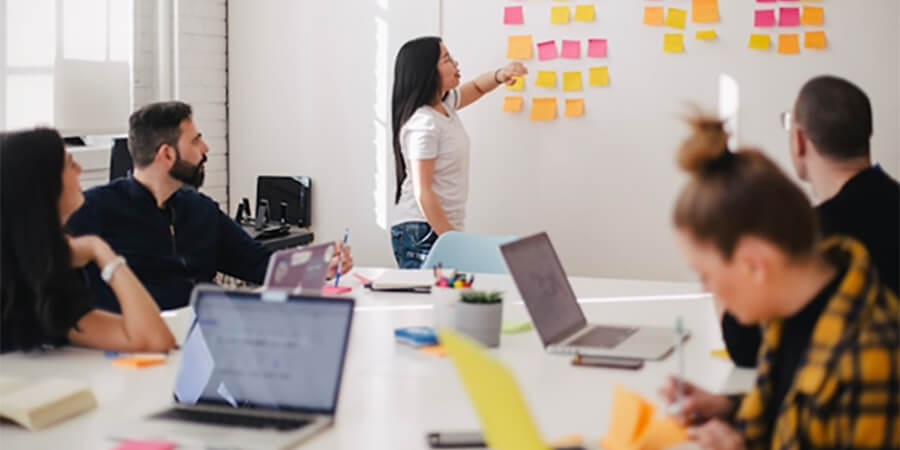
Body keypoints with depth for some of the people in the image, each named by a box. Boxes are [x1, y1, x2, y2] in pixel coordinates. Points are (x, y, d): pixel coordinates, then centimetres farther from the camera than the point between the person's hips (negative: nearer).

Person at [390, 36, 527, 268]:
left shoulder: (444, 105, 9)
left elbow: (476, 88, 29)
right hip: (421, 233, -9)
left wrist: (500, 75, 6)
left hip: (443, 229, 9)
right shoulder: (423, 124, -18)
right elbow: (422, 192, -20)